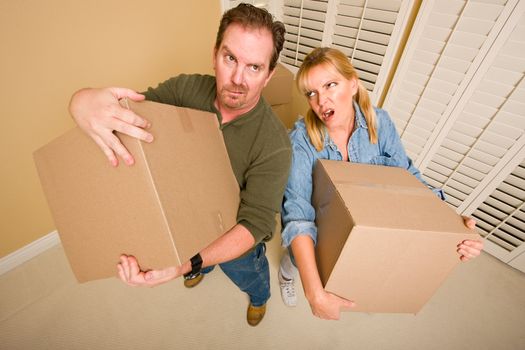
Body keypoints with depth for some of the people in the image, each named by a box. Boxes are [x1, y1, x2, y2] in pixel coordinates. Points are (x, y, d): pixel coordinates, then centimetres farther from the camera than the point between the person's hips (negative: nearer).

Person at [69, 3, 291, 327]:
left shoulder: (274, 145, -36)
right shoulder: (187, 89, -23)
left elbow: (256, 224, -35)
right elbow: (133, 109, -17)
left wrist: (186, 264, -48)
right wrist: (84, 101, -42)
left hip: (233, 240, -3)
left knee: (248, 277, 31)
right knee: (201, 265, 38)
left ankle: (260, 297, 71)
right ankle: (204, 270, 79)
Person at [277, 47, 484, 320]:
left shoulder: (379, 122, -19)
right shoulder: (301, 139, -32)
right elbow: (298, 212, -40)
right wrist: (315, 294, -47)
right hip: (314, 224, -3)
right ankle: (286, 273, 37)